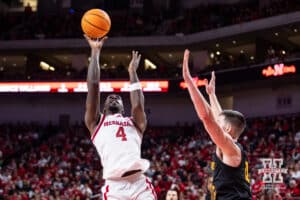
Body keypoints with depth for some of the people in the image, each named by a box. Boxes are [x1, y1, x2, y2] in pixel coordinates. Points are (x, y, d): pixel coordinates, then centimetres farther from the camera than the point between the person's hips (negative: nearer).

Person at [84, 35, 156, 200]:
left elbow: (138, 105, 6)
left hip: (141, 185, 2)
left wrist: (132, 72, 16)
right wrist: (95, 52, 19)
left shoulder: (135, 124, 27)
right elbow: (93, 86, 15)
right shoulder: (96, 123, 23)